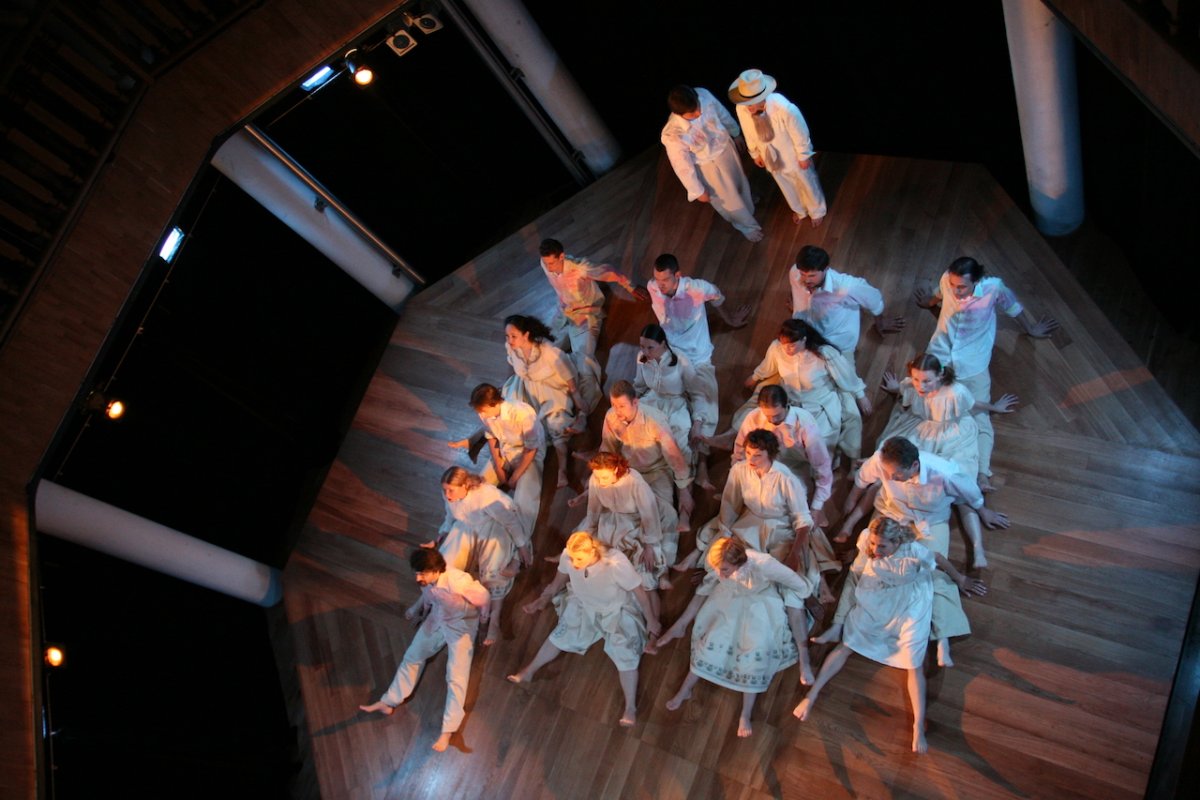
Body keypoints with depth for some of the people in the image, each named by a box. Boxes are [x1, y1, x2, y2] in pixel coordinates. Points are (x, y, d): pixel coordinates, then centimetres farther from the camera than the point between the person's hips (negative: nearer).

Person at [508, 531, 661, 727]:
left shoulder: (616, 563, -40)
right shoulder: (568, 556, -28)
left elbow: (640, 592, -22)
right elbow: (560, 579, -3)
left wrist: (651, 621, -9)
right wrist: (543, 599, 7)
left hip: (617, 611, -3)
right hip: (582, 605, 4)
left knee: (625, 655, -13)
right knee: (560, 635, 4)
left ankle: (631, 708, -6)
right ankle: (529, 672, 24)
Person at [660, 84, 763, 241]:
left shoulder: (704, 95, -28)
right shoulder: (673, 135, -41)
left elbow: (722, 113, -5)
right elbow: (683, 166, -25)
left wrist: (736, 133, 12)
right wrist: (698, 191, -12)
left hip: (726, 146, 5)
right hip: (709, 165, -4)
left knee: (739, 179, 35)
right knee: (728, 198, 22)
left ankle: (746, 201, 70)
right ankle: (747, 225, 53)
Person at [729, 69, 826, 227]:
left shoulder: (784, 108, -42)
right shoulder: (742, 109, -28)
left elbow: (800, 133, -23)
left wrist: (804, 157, -9)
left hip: (793, 155, -3)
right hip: (771, 157, 4)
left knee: (806, 184, 25)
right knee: (786, 186, 30)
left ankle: (817, 211, 56)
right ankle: (799, 210, 62)